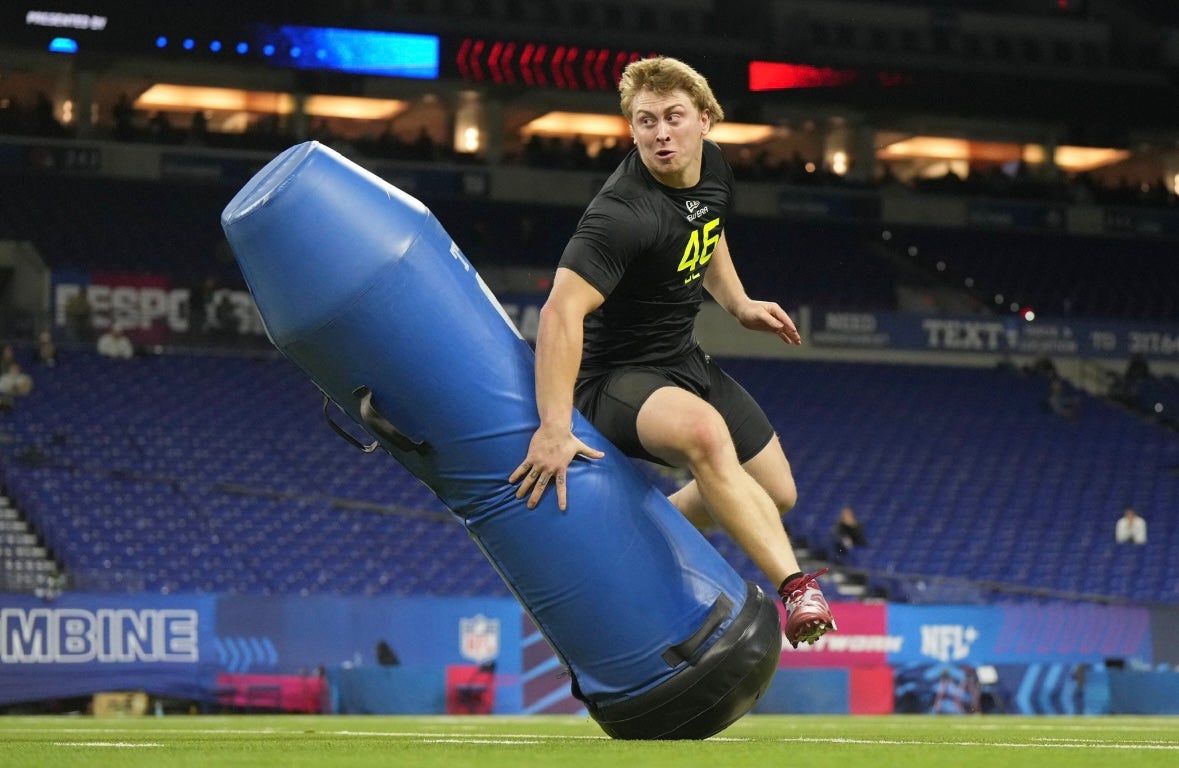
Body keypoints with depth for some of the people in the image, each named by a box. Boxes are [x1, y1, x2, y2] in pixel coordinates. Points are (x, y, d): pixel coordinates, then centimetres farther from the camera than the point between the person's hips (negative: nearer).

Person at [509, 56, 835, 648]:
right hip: (614, 376, -9)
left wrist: (739, 304, 10)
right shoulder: (624, 212, -30)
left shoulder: (712, 166, -3)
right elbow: (560, 312, -40)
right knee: (704, 431, -40)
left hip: (683, 361, 9)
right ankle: (795, 586, -39)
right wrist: (555, 428, -49)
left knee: (777, 494, 13)